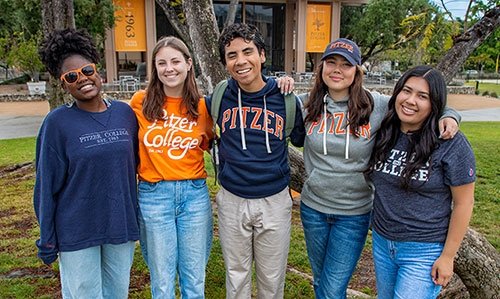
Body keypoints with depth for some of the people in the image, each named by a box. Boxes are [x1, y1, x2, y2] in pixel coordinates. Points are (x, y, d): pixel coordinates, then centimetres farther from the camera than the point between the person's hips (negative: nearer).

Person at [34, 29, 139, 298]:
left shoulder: (125, 113, 1)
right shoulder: (57, 122, -9)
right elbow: (47, 185, -5)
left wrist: (136, 217, 10)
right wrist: (47, 240, -3)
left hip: (121, 225, 3)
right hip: (77, 233, -3)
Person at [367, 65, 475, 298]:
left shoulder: (451, 144, -15)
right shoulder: (383, 134, -1)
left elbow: (464, 203, -11)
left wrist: (447, 256, -10)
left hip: (424, 251, -5)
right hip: (382, 242, 5)